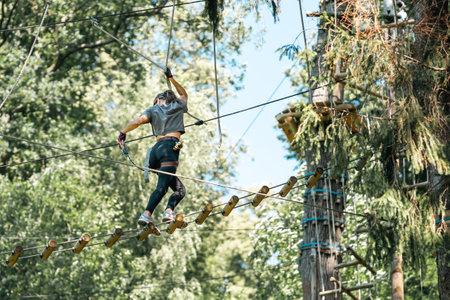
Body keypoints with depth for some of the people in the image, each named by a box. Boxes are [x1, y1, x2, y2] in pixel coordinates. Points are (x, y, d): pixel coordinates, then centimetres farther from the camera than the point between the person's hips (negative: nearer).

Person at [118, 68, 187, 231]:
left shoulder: (153, 109, 20)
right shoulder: (178, 106, 21)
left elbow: (138, 121, 2)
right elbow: (184, 95, 45)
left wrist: (123, 133, 12)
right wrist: (171, 78, 49)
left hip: (156, 149, 4)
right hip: (170, 147, -4)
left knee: (179, 188, 8)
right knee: (162, 186, -18)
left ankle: (169, 211, -14)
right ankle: (147, 214, -36)